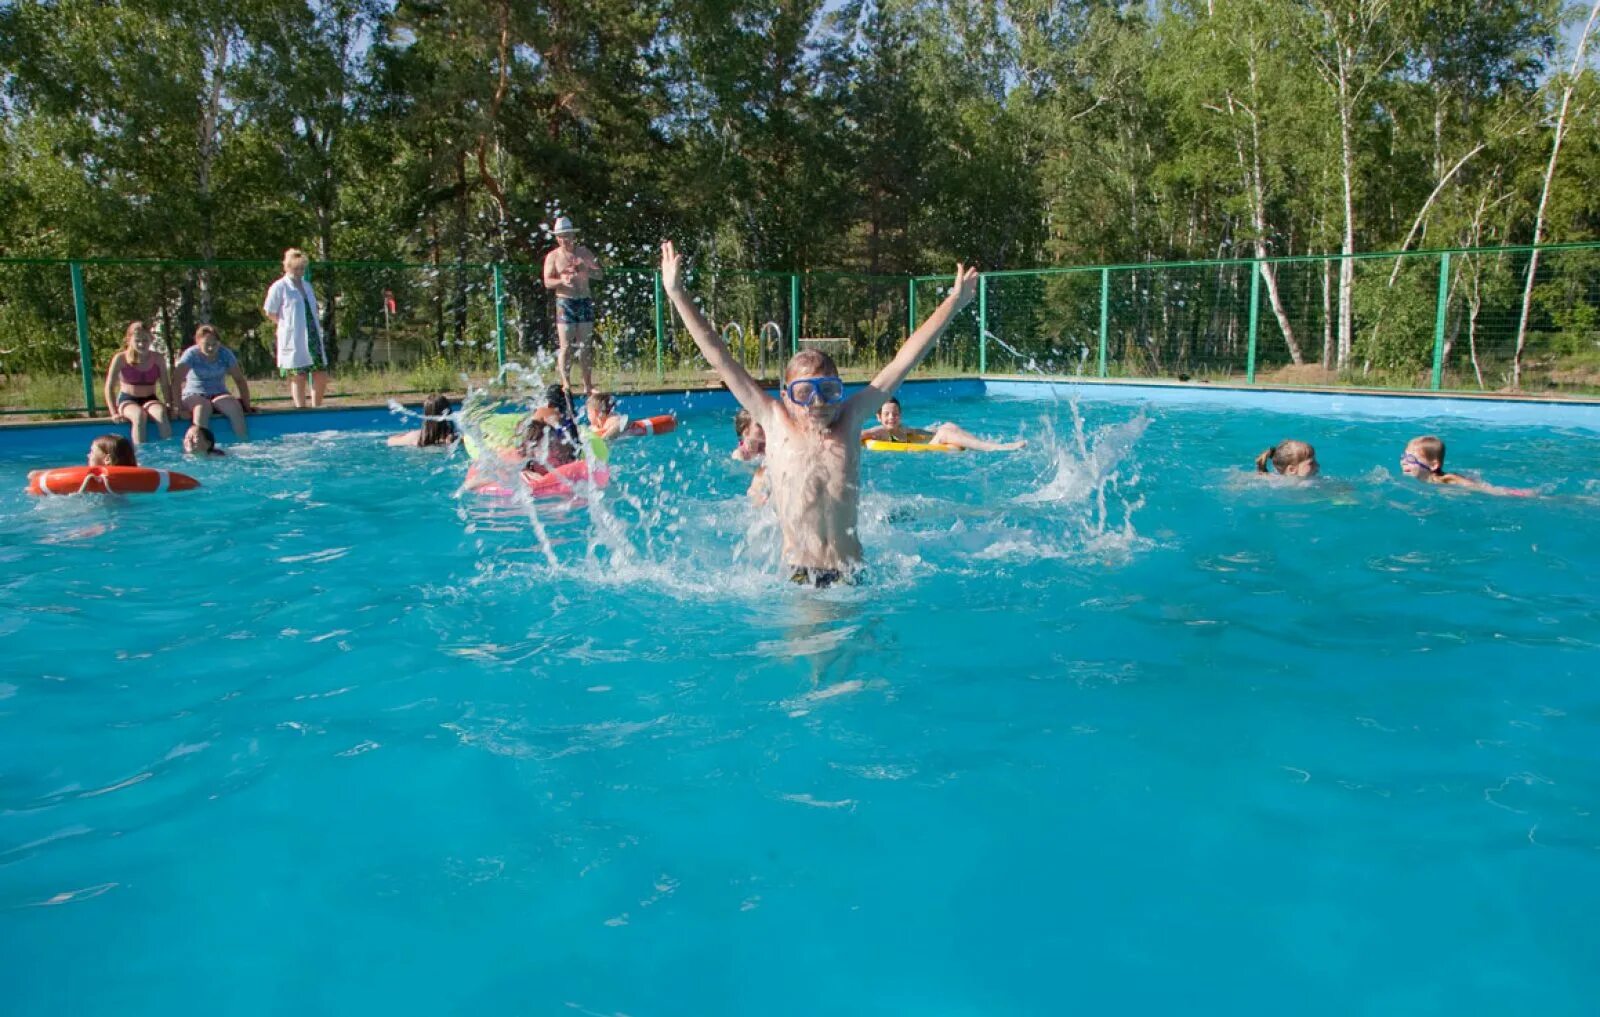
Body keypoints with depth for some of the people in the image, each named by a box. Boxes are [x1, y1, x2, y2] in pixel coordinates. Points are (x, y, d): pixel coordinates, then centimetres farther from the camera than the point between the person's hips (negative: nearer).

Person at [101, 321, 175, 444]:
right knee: (139, 416, -36)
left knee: (162, 414, -33)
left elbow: (166, 386, 4)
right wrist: (114, 412, -14)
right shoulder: (120, 359, -6)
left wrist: (169, 406, -9)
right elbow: (109, 387, -6)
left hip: (150, 400, 2)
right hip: (127, 400, -2)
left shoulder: (157, 359, 0)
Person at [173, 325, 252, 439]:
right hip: (194, 396, -2)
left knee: (235, 406, -30)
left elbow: (240, 380, 3)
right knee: (203, 407, -38)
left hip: (219, 395, 3)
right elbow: (176, 380, -18)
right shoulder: (191, 354, -9)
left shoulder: (225, 354, 0)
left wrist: (247, 406, -5)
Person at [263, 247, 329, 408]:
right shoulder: (279, 287, -5)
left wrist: (318, 331, 10)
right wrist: (287, 324, 3)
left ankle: (317, 408, 16)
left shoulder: (307, 286, 14)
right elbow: (270, 312, 0)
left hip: (313, 339, 6)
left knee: (321, 375, 4)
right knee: (298, 377, -3)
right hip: (293, 340, -6)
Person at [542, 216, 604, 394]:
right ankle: (566, 385, -4)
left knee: (586, 346, 4)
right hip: (565, 302, -3)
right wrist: (561, 280, -25)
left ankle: (588, 385, 8)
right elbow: (547, 282, -5)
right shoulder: (553, 256, 2)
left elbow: (600, 273, 6)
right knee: (565, 346, -7)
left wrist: (585, 270, -14)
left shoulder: (584, 252, 9)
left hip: (585, 301, 3)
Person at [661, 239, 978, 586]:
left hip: (852, 573, 2)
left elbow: (905, 360, 8)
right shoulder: (776, 424, 1)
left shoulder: (849, 421, 5)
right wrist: (678, 294, 3)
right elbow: (720, 358, 2)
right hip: (796, 574, -1)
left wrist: (954, 301, 13)